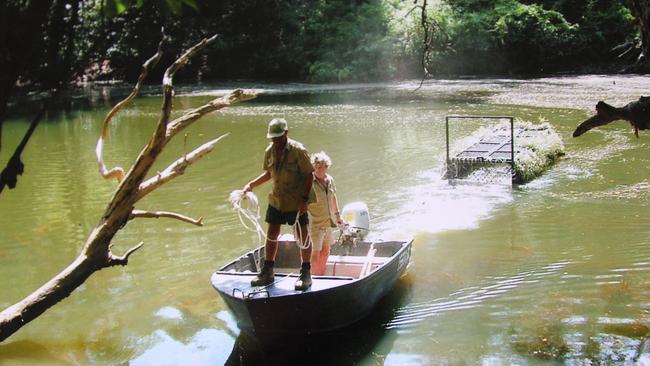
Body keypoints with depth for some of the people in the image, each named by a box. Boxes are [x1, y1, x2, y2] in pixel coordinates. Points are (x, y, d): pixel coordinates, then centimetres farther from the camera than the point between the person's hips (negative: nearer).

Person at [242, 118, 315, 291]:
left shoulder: (298, 150, -17)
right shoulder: (270, 151, 1)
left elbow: (308, 175, -14)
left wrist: (304, 199, -20)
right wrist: (251, 185, 5)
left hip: (297, 203, -5)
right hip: (276, 200, 6)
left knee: (303, 236, 1)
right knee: (271, 234, 10)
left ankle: (306, 273, 14)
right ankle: (267, 272, 22)